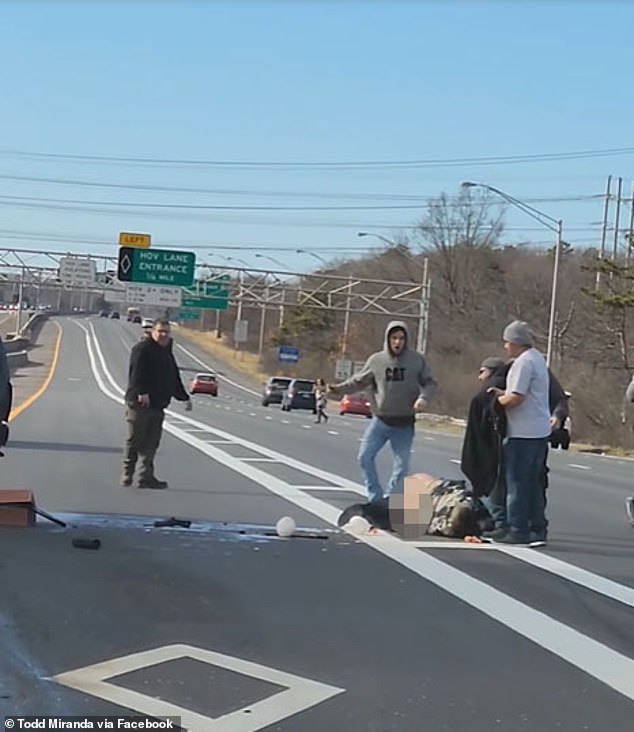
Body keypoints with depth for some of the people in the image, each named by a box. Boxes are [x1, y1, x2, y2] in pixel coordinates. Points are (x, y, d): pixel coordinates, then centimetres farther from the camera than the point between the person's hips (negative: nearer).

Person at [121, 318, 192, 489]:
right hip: (139, 404, -8)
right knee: (134, 440, -2)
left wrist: (184, 397, 26)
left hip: (157, 406, 8)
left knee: (151, 443, 5)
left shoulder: (167, 353, 22)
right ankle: (127, 475, 8)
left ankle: (146, 477, 6)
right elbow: (137, 372, -19)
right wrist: (142, 392, -29)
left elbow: (174, 379, 29)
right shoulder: (142, 349, -6)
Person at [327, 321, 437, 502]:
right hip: (380, 420, 1)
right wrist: (338, 389, -6)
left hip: (404, 424, -1)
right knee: (365, 457, -6)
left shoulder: (416, 360, -5)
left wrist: (424, 397, -19)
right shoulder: (376, 360, -3)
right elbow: (358, 381, 6)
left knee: (402, 465, 3)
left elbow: (430, 383, 1)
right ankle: (375, 497, 5)